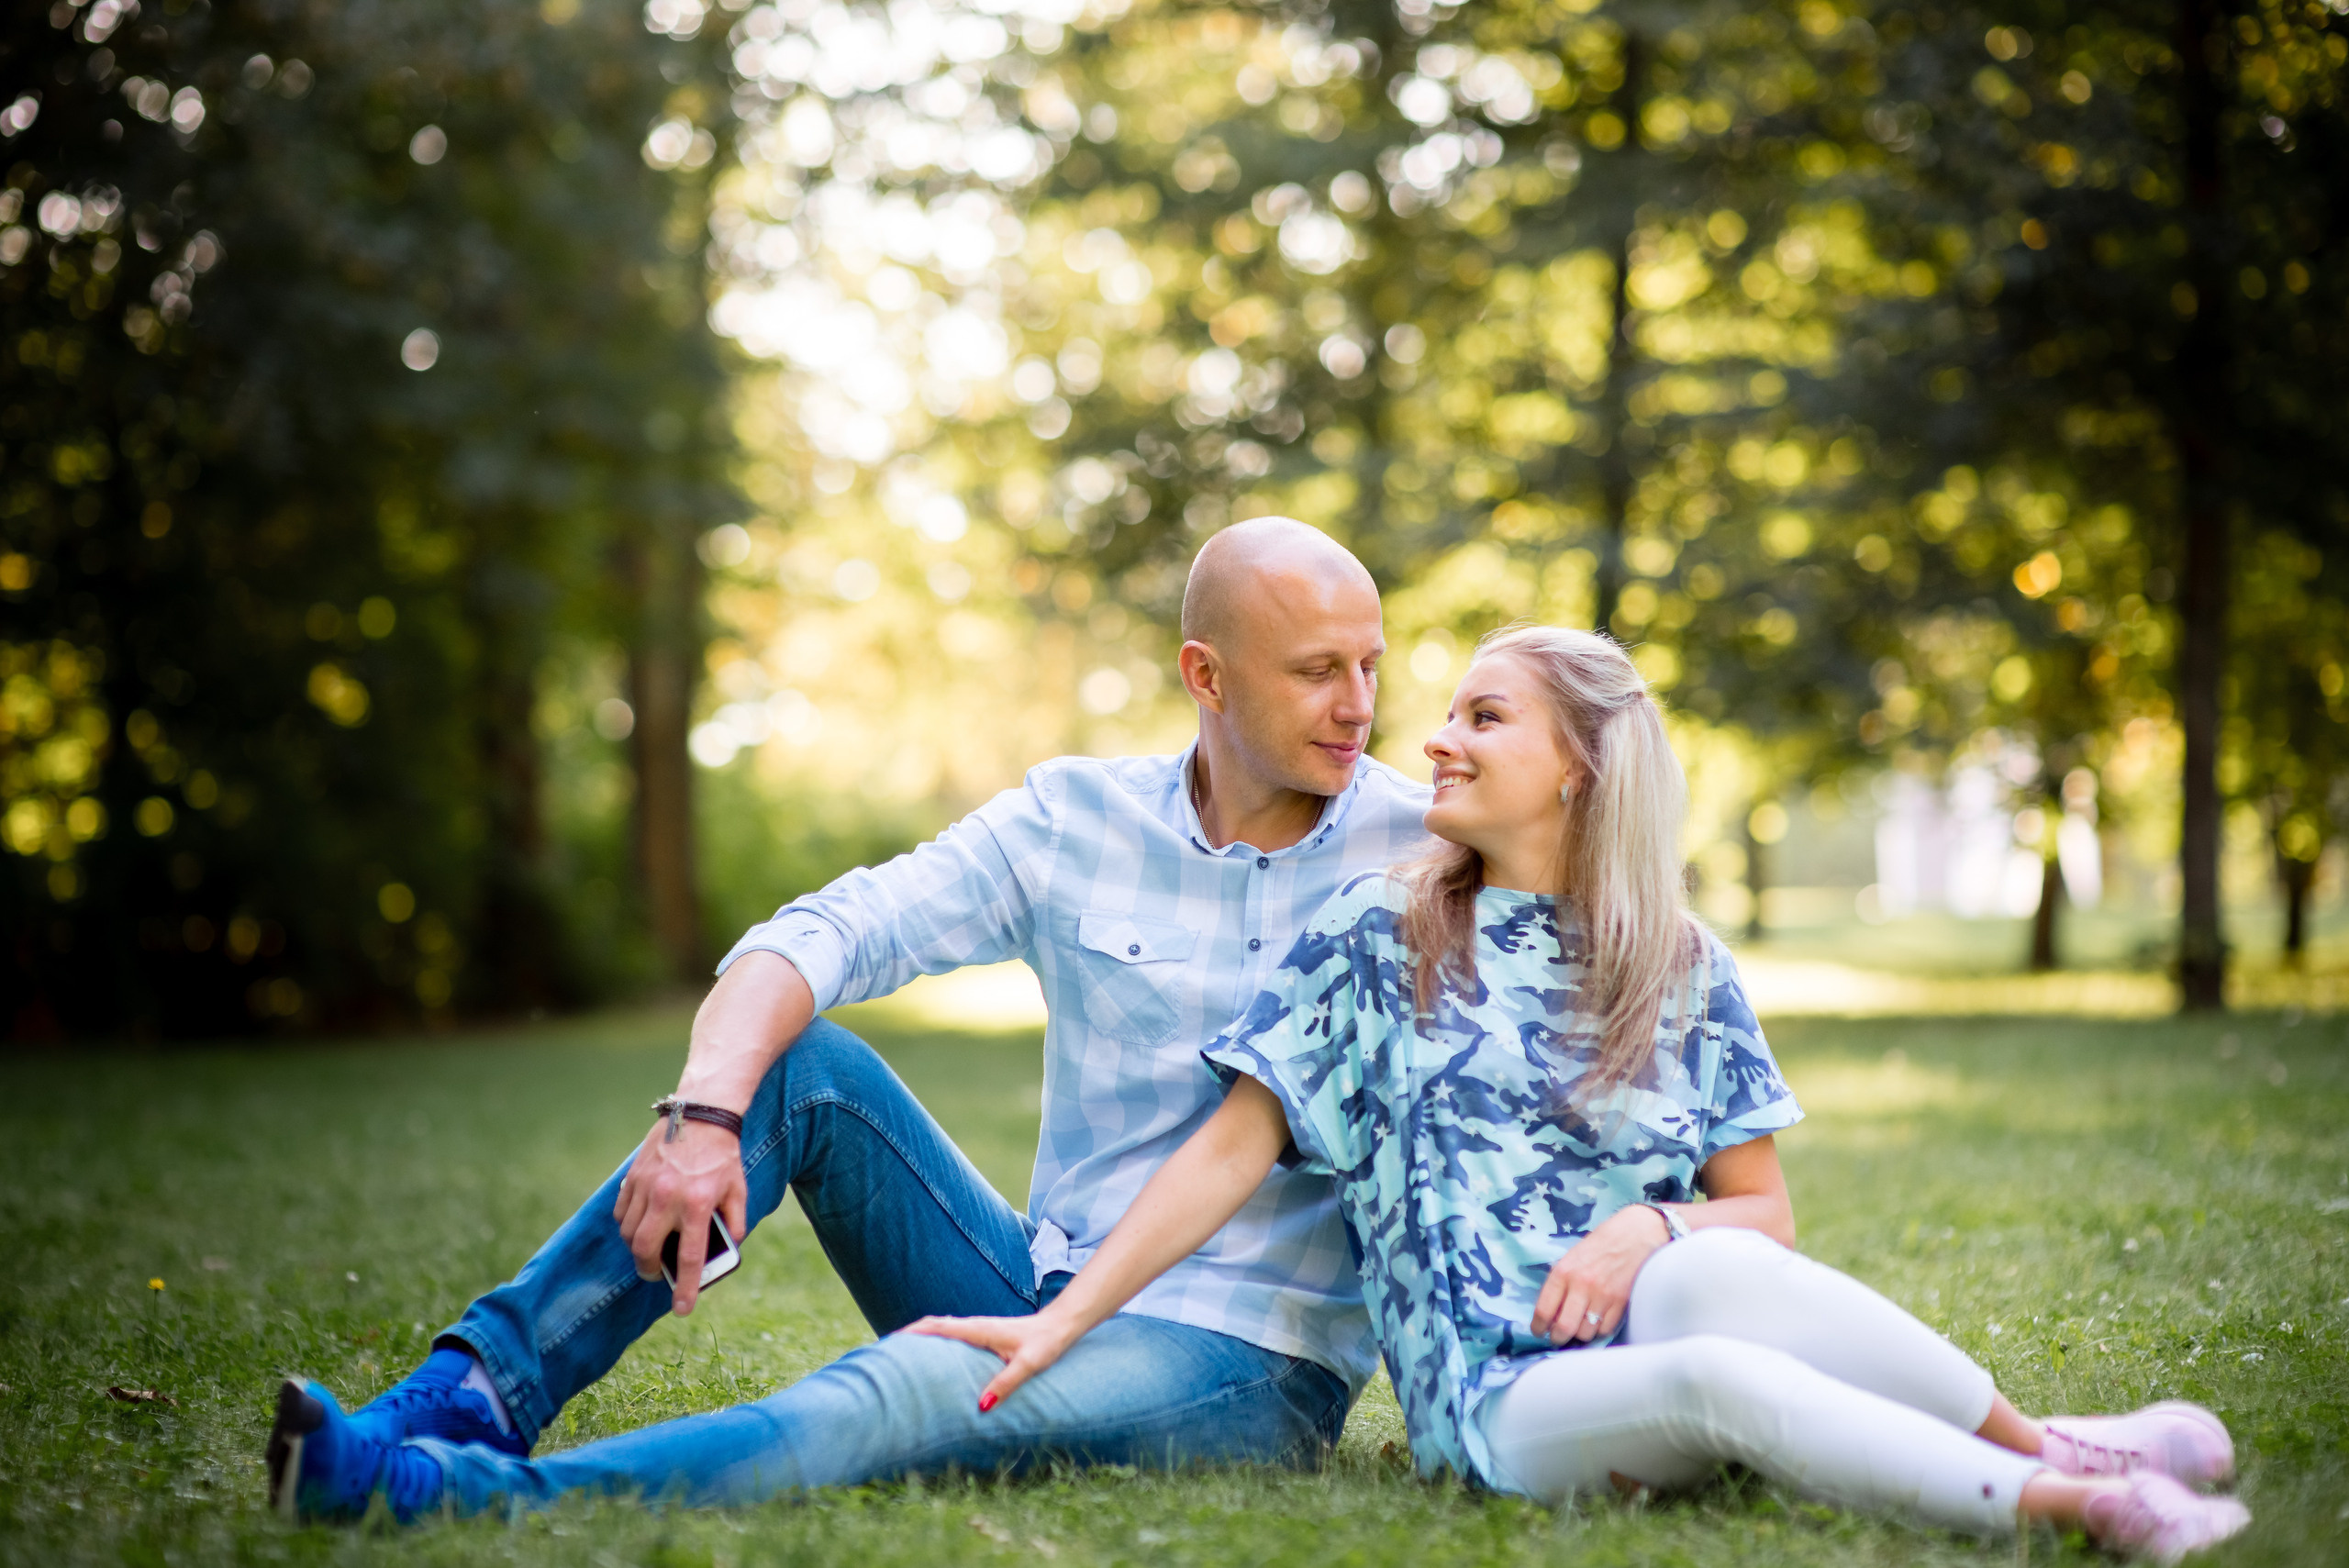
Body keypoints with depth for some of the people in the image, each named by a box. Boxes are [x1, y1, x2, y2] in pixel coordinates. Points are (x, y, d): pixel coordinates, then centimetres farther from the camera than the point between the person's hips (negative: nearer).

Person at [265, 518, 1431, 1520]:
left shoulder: (1416, 852, -4)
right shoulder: (1074, 820, 3)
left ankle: (457, 1492, -45)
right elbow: (814, 939, -8)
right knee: (797, 1062, -12)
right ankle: (479, 1390, -19)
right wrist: (703, 1114, -26)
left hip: (1252, 1365, -4)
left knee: (903, 1389, -33)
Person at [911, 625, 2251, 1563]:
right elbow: (1235, 1149, 4)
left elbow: (1767, 1214, 10)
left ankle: (2034, 1443, -21)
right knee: (1719, 1378, -35)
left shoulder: (1682, 971, 11)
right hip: (1494, 1398, -2)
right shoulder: (1378, 938, 7)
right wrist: (1063, 1320, -3)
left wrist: (1650, 1230, -12)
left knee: (1715, 1274, -35)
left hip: (1639, 1323, 2)